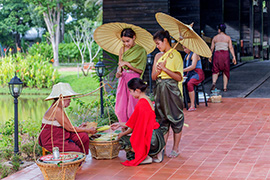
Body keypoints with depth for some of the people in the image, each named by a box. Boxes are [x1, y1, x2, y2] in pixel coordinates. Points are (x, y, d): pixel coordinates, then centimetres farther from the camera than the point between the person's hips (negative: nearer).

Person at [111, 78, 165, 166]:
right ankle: (157, 152, 13)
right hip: (157, 137, 9)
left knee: (122, 140, 0)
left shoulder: (140, 105, -19)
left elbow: (133, 127, -11)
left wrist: (122, 134, 7)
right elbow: (134, 123, 18)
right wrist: (120, 124, 25)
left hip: (151, 140, -9)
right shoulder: (147, 100, 11)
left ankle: (146, 158, -4)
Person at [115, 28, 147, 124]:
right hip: (123, 79, 5)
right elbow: (120, 65, 14)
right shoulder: (122, 50, 8)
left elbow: (140, 70, -8)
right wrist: (118, 72, -7)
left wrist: (127, 63, -12)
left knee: (132, 107, -3)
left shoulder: (141, 51, -6)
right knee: (121, 106, 4)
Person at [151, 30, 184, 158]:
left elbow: (179, 77, -12)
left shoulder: (175, 55, -7)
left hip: (172, 90, -6)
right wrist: (158, 71, -11)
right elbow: (153, 76, 9)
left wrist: (165, 69, -16)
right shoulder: (158, 56, 11)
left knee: (175, 118, 2)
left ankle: (175, 149, 11)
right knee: (161, 119, 8)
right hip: (160, 90, 6)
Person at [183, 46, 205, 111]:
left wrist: (182, 70, -22)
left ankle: (192, 105, -37)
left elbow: (193, 66, -19)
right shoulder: (187, 56, 20)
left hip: (197, 73, -8)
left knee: (189, 84, -36)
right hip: (189, 74, 8)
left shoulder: (194, 54, -7)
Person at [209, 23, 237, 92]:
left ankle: (213, 83, -20)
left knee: (215, 71, 7)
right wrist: (234, 57, -4)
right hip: (225, 54, 0)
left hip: (217, 54, 0)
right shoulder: (228, 37, 4)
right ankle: (225, 87, 10)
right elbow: (231, 48, -4)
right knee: (225, 71, 11)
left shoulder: (215, 37, 6)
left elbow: (212, 48, 7)